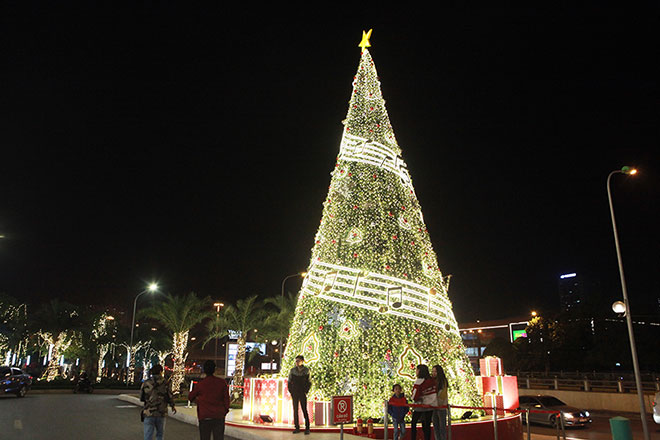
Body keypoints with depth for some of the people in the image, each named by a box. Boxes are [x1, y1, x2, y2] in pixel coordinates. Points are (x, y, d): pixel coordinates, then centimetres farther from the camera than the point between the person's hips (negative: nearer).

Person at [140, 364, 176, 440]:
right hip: (161, 414, 0)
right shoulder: (164, 383, -5)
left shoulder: (146, 383, -2)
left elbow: (141, 398, 5)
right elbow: (169, 397, -5)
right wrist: (173, 406, 14)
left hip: (149, 413, 0)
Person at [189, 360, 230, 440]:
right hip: (219, 416, 1)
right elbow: (226, 398, 0)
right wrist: (226, 410, 12)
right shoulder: (222, 382, -2)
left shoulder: (200, 384, -3)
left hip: (204, 417, -1)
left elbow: (190, 397, 11)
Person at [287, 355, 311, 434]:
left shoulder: (306, 370, -1)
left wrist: (306, 391, -6)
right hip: (294, 394, 2)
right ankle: (297, 428, 10)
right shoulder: (292, 370, 3)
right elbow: (289, 381, 7)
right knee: (295, 410, 3)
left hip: (302, 393, -2)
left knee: (304, 410, -6)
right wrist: (291, 392, 0)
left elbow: (309, 382, 3)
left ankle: (307, 428, -1)